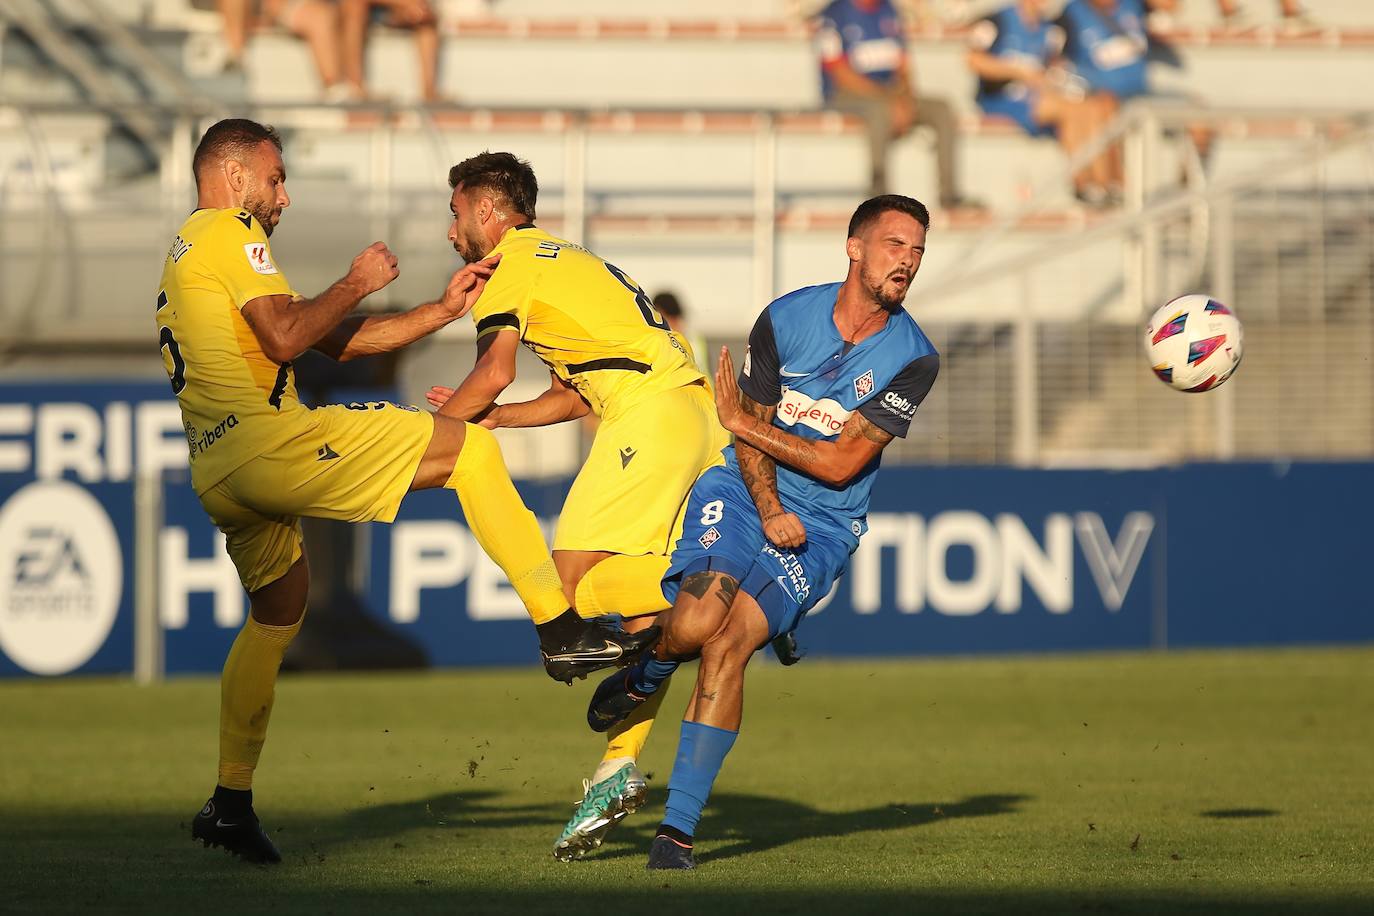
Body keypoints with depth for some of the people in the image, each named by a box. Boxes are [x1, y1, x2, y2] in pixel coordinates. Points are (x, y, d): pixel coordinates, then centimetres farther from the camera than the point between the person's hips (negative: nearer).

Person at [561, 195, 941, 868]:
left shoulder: (912, 359, -8)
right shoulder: (786, 319, -6)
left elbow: (841, 462, -10)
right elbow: (749, 437, 0)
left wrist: (743, 423, -7)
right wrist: (769, 512, -15)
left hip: (821, 528, -1)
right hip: (743, 492, 1)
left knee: (728, 647, -20)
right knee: (695, 624, -26)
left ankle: (678, 829, -15)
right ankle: (642, 680, 13)